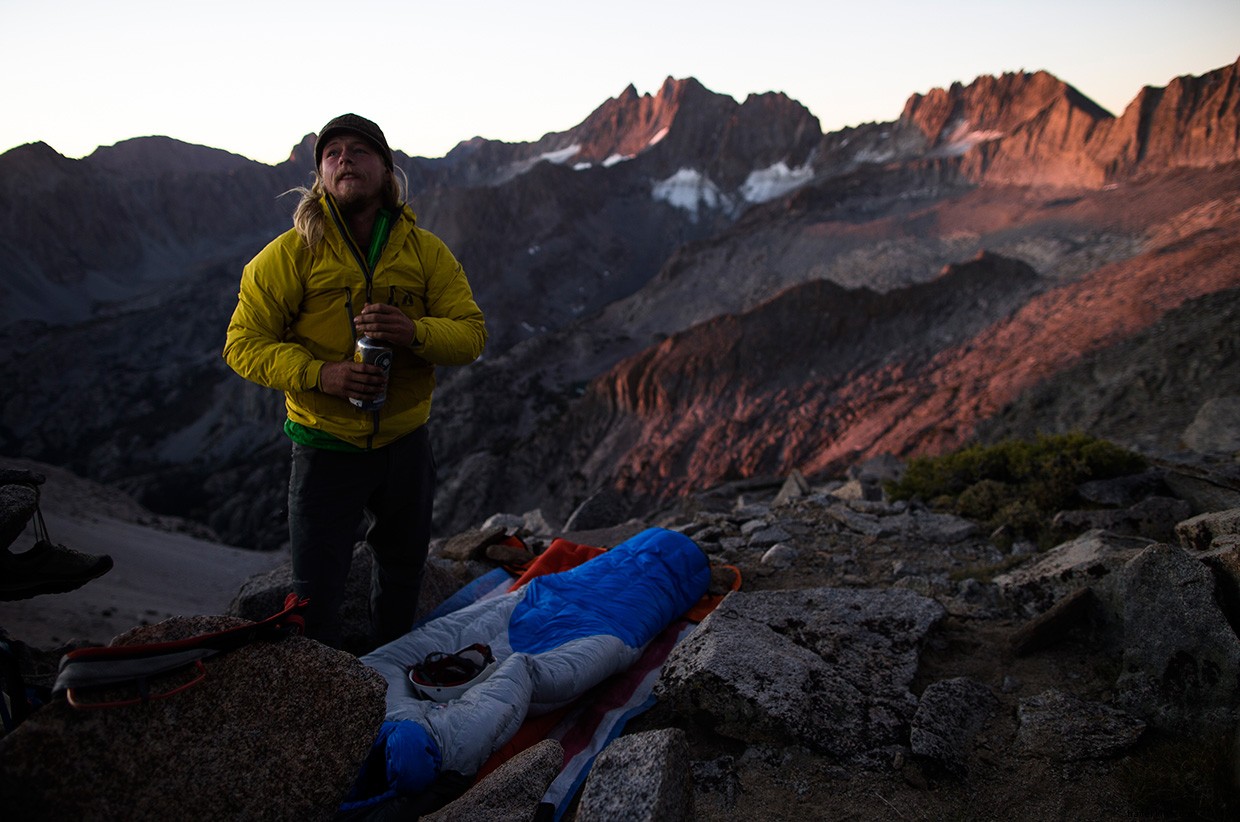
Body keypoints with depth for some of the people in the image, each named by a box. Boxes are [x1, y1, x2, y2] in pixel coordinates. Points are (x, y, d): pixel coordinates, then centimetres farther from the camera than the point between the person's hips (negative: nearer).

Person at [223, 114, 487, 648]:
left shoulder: (426, 251, -1)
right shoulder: (289, 254, -9)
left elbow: (471, 332, -5)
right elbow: (244, 344, -9)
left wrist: (413, 332, -27)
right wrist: (321, 374, -26)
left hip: (406, 441, 4)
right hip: (326, 445, -3)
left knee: (403, 571, 22)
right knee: (316, 592, 2)